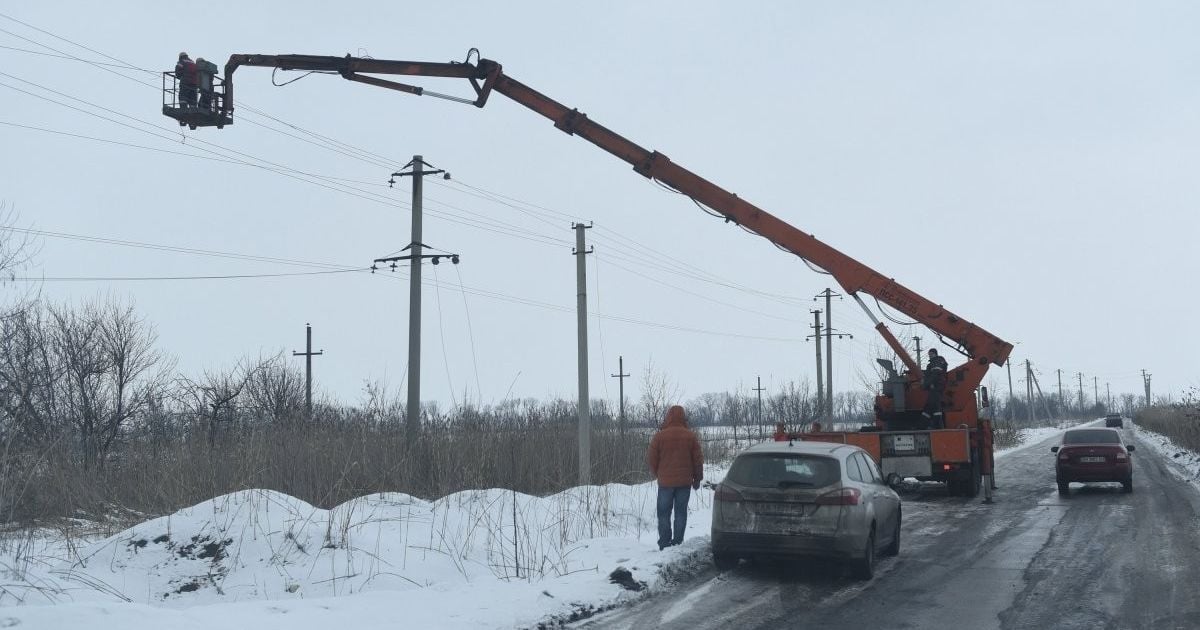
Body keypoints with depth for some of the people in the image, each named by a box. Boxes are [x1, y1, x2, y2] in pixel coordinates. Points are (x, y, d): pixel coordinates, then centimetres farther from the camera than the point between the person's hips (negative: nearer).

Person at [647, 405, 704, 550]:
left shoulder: (660, 436, -6)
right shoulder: (690, 436, -1)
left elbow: (651, 459, -2)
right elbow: (698, 459, 4)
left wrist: (657, 474, 15)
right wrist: (697, 479, 15)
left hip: (665, 481, -1)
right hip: (685, 482, 1)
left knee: (664, 513, 6)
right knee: (681, 512, 7)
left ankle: (664, 543, 3)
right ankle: (677, 542, 5)